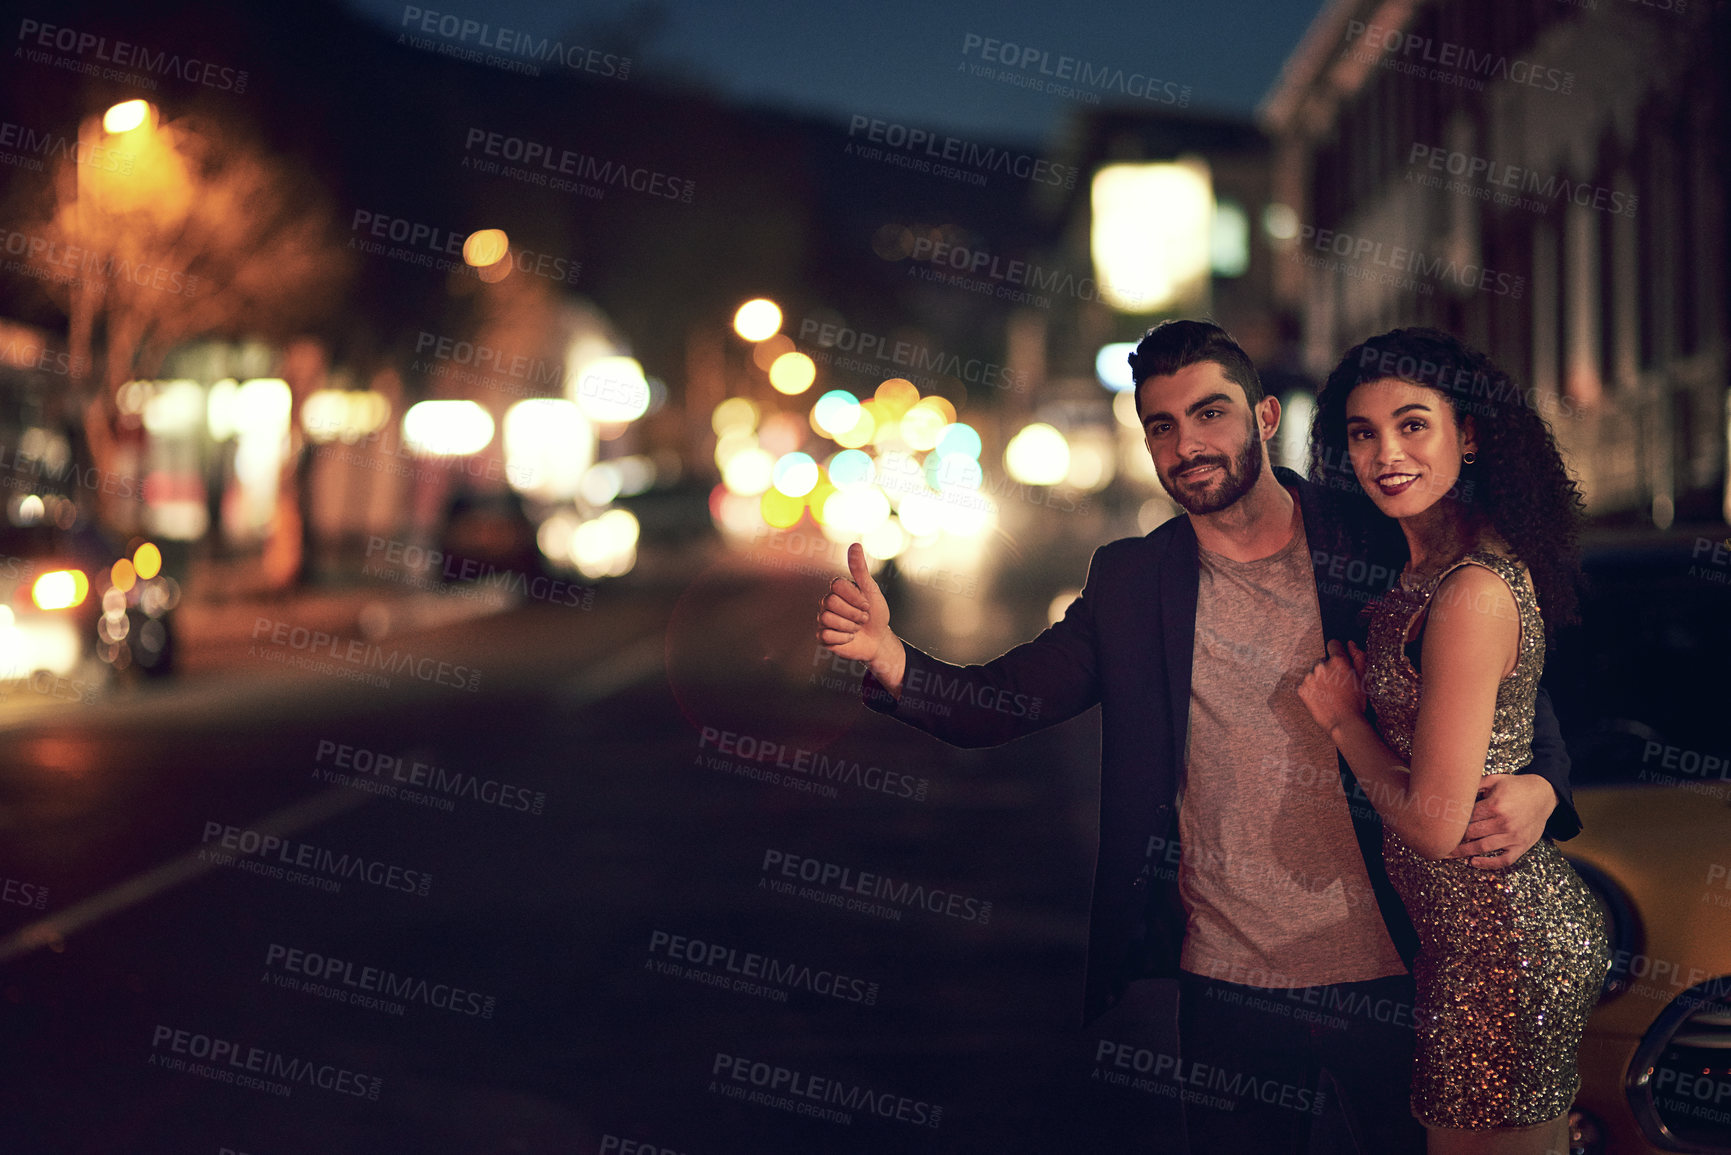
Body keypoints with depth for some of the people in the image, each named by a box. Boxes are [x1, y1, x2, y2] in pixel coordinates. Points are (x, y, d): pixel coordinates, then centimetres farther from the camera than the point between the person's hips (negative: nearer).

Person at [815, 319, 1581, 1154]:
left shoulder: (1377, 543, -5)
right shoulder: (1131, 583, 2)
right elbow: (997, 702, -3)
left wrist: (1538, 786, -21)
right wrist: (890, 659, -23)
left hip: (1388, 967, -2)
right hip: (1228, 979, 2)